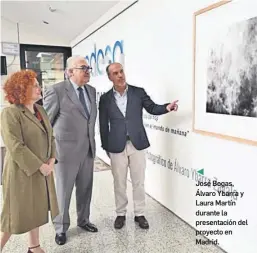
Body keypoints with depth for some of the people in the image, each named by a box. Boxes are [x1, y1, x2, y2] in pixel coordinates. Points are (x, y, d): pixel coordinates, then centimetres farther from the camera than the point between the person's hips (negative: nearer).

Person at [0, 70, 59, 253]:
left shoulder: (40, 110, 7)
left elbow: (50, 136, 10)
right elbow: (16, 147, -22)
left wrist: (52, 159, -4)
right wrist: (39, 166, -19)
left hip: (43, 170, 7)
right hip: (22, 172, -7)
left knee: (37, 210, 17)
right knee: (17, 213, 6)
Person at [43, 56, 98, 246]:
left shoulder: (92, 91, 8)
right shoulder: (57, 90, -11)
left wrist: (92, 140, 15)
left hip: (88, 149, 6)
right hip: (66, 149, -5)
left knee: (85, 189, 17)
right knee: (63, 191, 10)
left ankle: (83, 220, 38)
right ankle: (61, 228, 30)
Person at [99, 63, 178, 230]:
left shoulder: (138, 92, 1)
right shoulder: (105, 98, 1)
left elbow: (152, 108, 2)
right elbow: (103, 125, 4)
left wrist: (167, 107, -18)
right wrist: (106, 147, 4)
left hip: (137, 144, 0)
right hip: (117, 146, 0)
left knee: (139, 182, 10)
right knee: (119, 183, 11)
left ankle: (139, 214, 27)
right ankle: (121, 214, 29)